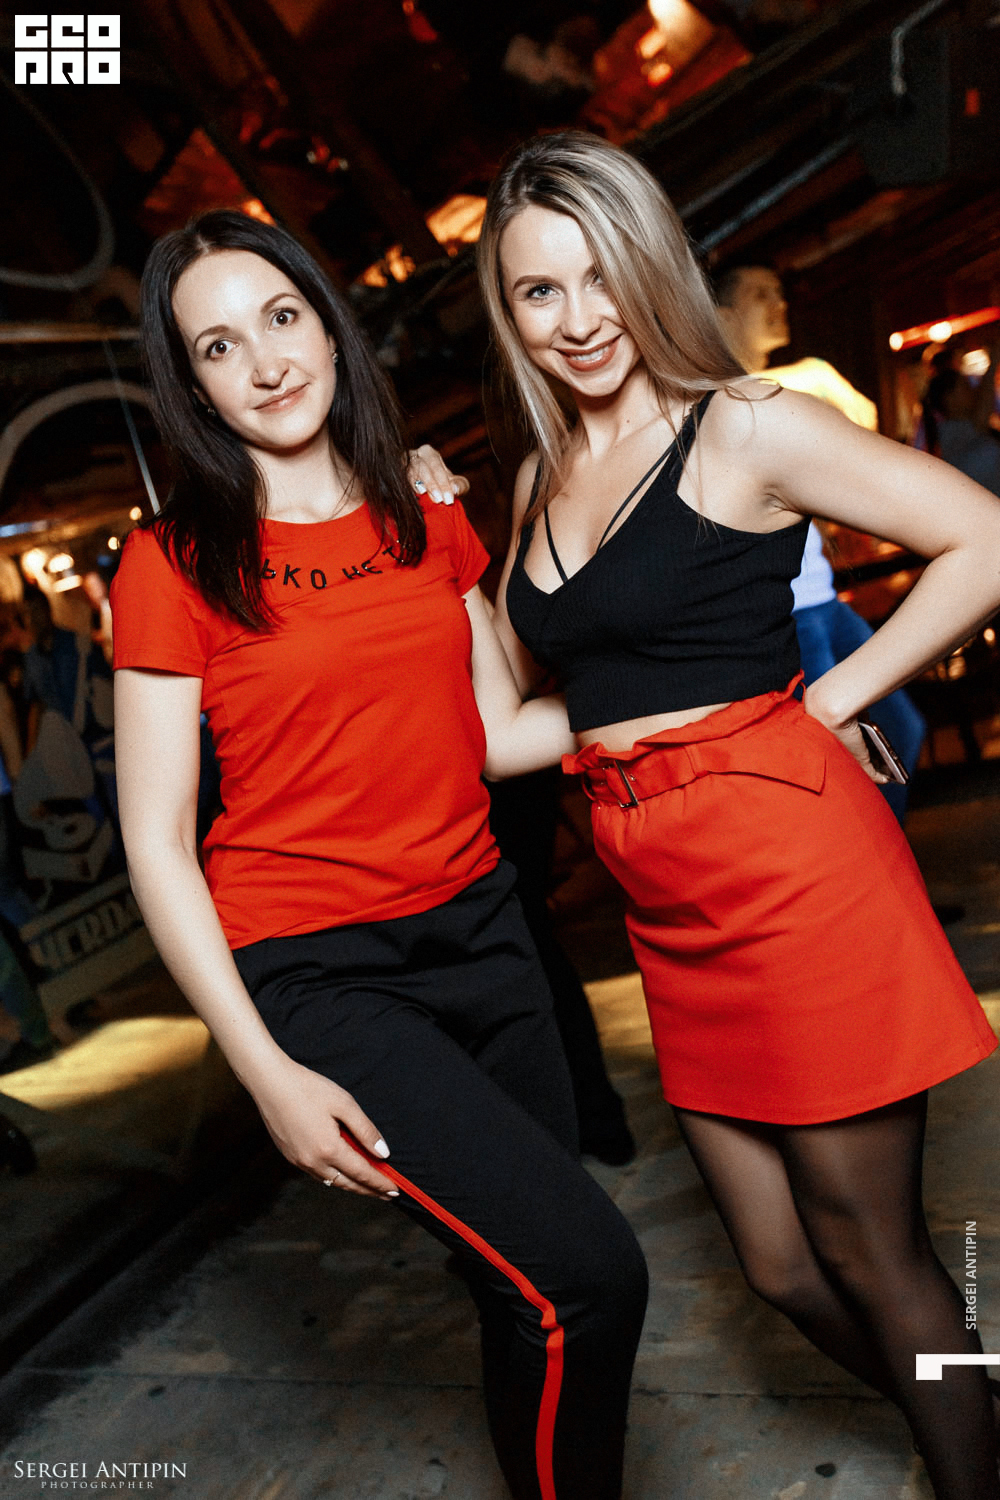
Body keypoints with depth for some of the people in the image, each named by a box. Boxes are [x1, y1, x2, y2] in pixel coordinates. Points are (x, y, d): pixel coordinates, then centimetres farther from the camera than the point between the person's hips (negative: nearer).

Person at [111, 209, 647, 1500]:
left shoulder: (428, 521, 8)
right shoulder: (176, 562, -7)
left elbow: (497, 733, 11)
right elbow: (156, 843, -7)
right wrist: (267, 1073, -13)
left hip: (474, 928, 5)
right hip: (313, 968, -5)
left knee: (526, 1293, 11)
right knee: (583, 1274, -12)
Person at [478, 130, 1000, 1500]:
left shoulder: (745, 428, -6)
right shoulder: (541, 483, 13)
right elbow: (503, 674, 21)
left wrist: (835, 697, -9)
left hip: (790, 859, -7)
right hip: (670, 907, 7)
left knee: (868, 1253, 8)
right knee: (782, 1266, 18)